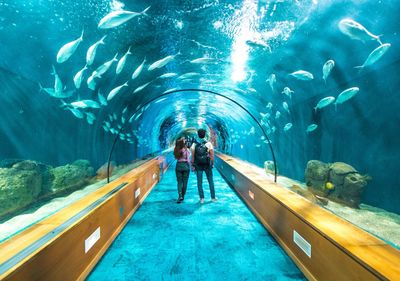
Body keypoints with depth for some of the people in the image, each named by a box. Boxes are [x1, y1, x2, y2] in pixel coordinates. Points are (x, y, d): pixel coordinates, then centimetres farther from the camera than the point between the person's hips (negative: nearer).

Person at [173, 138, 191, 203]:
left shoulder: (176, 150, -4)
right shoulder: (186, 150, -10)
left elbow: (176, 158, 3)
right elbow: (188, 159, -6)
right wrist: (189, 166, 8)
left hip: (178, 166, 2)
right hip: (185, 165, -1)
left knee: (179, 182, 8)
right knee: (185, 182, 10)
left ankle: (180, 196, -7)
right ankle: (183, 196, 19)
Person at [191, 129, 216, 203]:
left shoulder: (194, 144, -3)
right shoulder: (209, 144, -5)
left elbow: (192, 156, -4)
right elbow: (212, 155, -6)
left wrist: (192, 165, 3)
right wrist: (212, 164, 5)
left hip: (198, 166, 0)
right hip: (207, 165, 0)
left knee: (199, 182, 9)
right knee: (210, 181, 13)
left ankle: (202, 198, 11)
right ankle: (213, 197, 21)